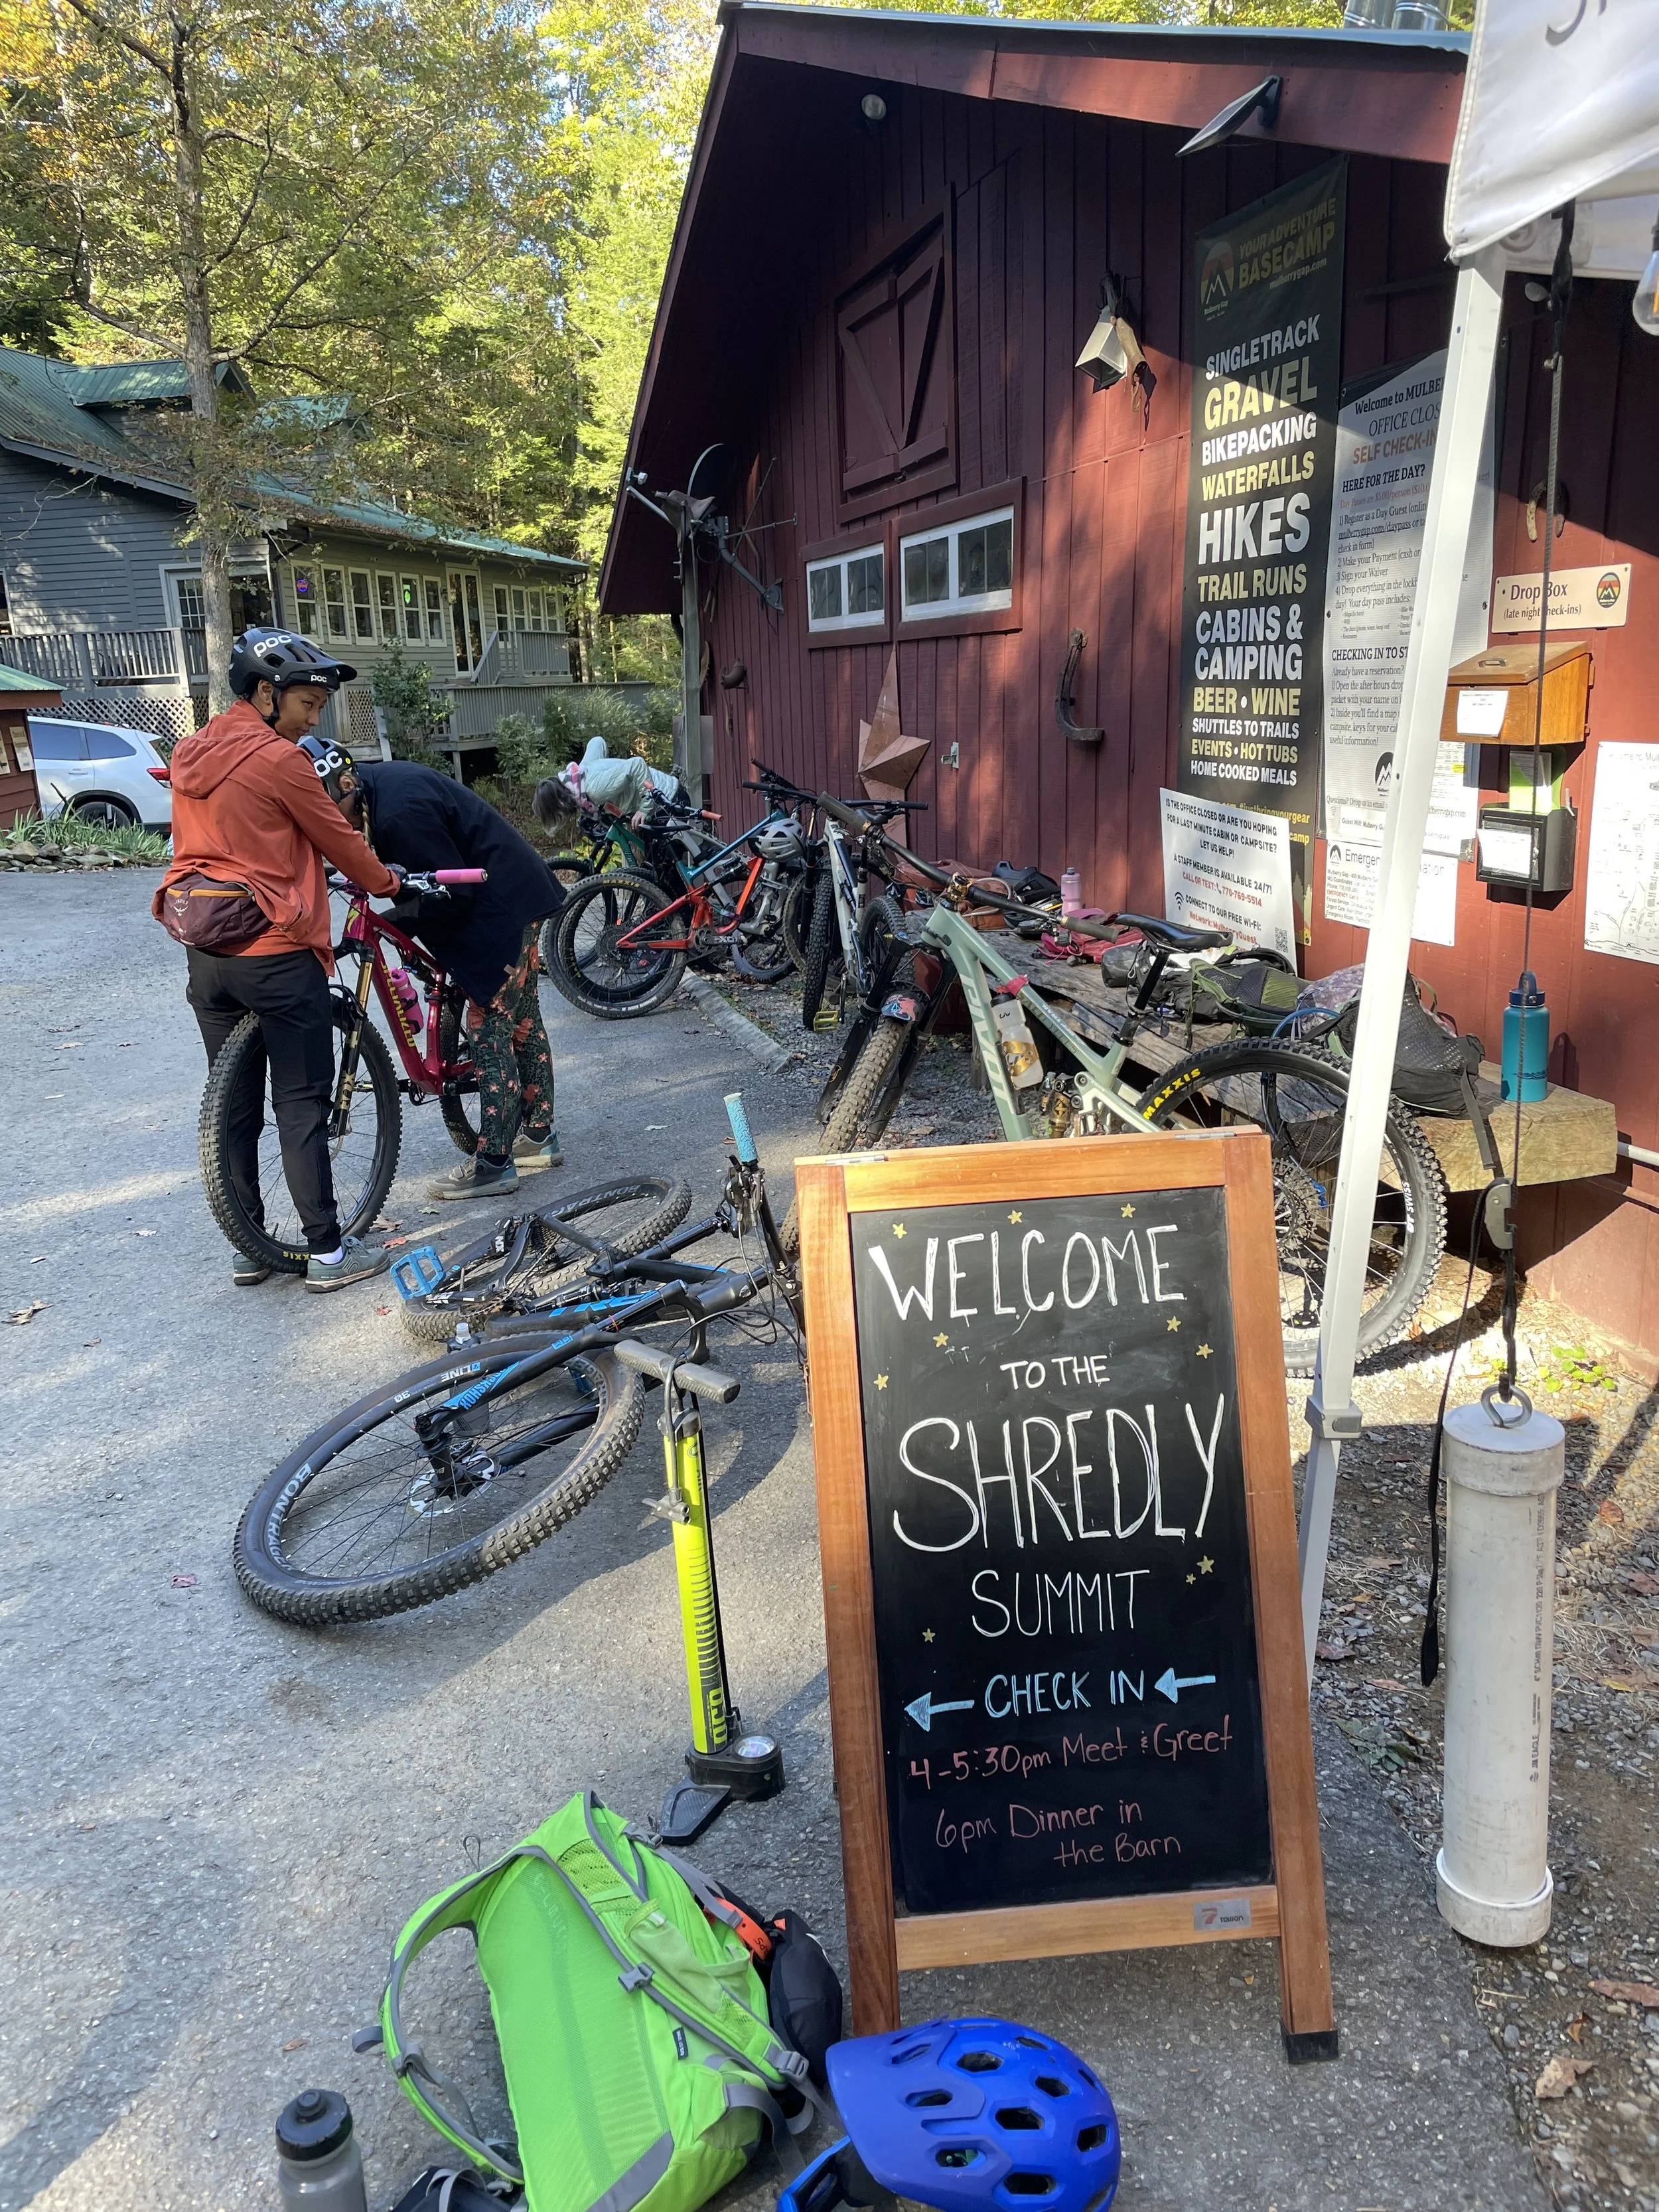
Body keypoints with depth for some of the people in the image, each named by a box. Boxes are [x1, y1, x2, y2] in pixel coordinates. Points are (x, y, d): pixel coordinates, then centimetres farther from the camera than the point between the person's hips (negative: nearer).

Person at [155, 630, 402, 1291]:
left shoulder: (188, 755, 10)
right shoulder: (279, 760, -13)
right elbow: (338, 841, -4)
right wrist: (390, 884, 12)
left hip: (207, 955, 7)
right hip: (278, 956, -7)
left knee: (234, 1107, 13)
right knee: (302, 1107, 0)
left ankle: (247, 1249, 20)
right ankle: (327, 1253, 6)